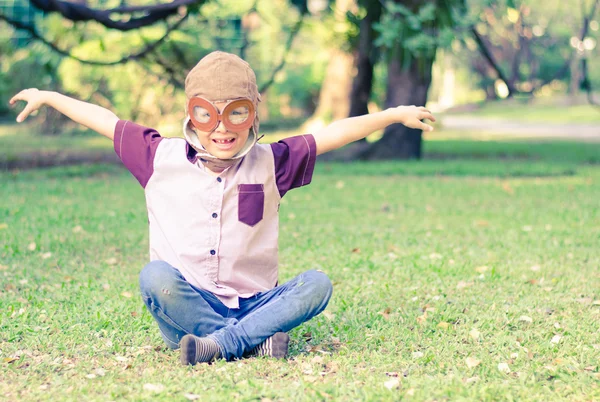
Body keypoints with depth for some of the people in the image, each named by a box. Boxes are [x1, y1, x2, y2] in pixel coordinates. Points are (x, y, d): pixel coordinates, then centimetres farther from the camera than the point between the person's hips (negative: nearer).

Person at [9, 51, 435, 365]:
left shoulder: (269, 164, 5)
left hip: (253, 302, 1)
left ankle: (218, 344, -33)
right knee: (155, 275, -33)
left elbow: (333, 134, 6)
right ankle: (256, 340, -32)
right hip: (187, 304, -1)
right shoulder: (161, 159, 4)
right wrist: (48, 96, 19)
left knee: (316, 284, -25)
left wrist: (395, 114, 4)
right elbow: (107, 121, 13)